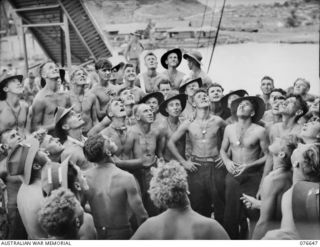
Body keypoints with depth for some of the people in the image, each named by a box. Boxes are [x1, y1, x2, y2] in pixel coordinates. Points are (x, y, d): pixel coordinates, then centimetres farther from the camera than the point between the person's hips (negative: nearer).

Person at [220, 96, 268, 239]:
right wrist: (227, 161, -5)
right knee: (231, 215, 9)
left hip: (252, 177, -3)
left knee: (254, 215, 1)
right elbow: (223, 150, 14)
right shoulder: (229, 129, 4)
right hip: (233, 176, 3)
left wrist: (249, 165, -15)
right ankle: (232, 240, 27)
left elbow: (267, 156, -4)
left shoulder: (259, 131, -8)